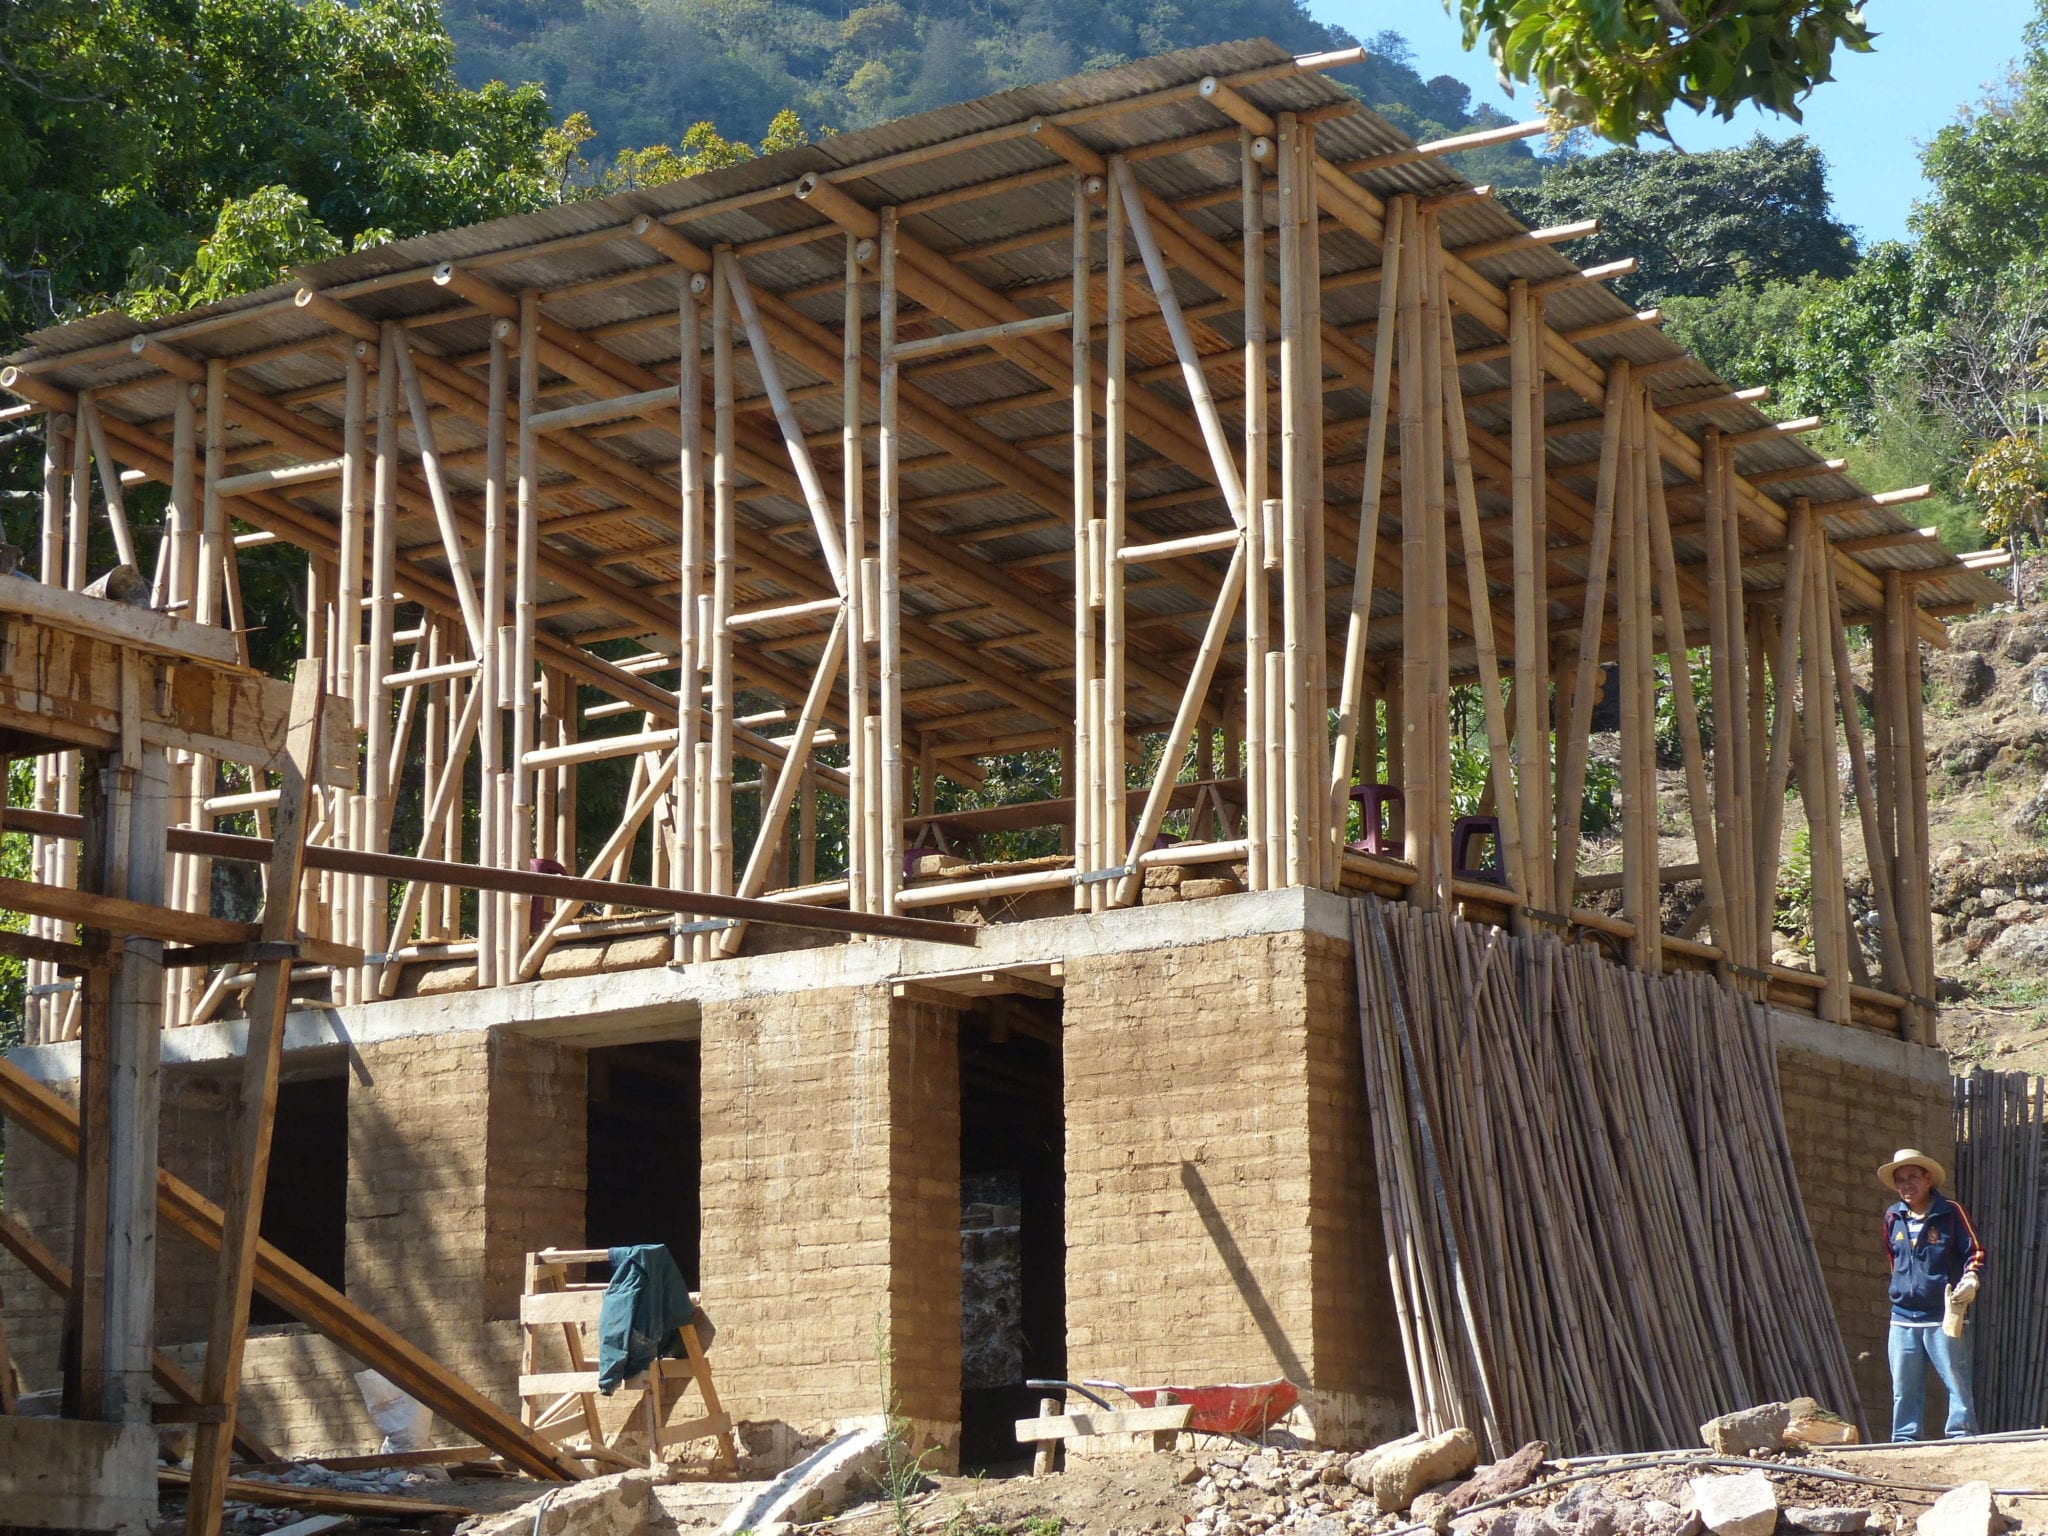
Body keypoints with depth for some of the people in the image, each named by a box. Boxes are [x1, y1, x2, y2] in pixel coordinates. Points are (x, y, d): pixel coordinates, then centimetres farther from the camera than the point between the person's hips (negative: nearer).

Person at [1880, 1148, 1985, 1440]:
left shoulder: (1951, 1212, -2)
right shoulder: (1893, 1218, 11)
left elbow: (1975, 1252, -2)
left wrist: (1970, 1281, -18)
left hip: (1944, 1317, -4)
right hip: (1903, 1317, 4)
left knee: (1957, 1381, -6)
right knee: (1904, 1390, 6)